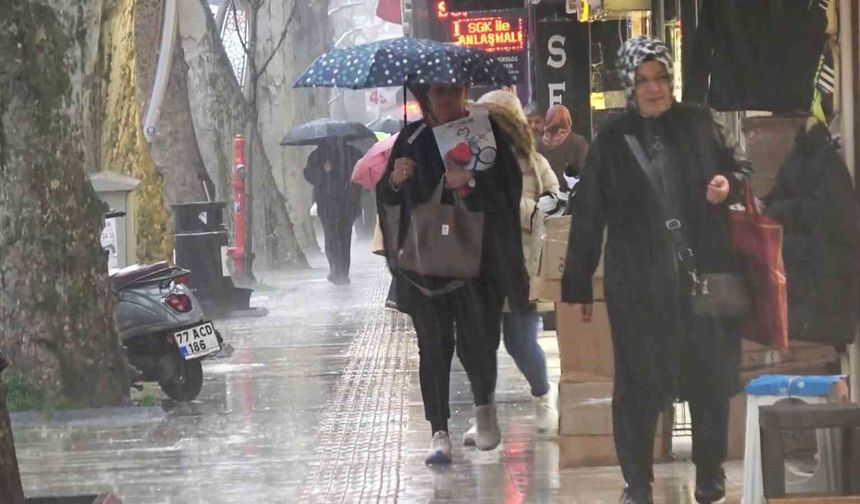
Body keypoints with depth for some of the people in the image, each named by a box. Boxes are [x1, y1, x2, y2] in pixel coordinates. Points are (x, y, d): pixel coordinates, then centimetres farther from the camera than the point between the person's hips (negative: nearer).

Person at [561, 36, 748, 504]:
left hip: (703, 274, 1)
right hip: (638, 284, -1)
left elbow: (733, 173, 16)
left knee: (709, 377, 7)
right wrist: (577, 286, 0)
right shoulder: (612, 140, 0)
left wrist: (728, 185, -10)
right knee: (638, 383, 2)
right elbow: (587, 216, 1)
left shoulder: (698, 124, 3)